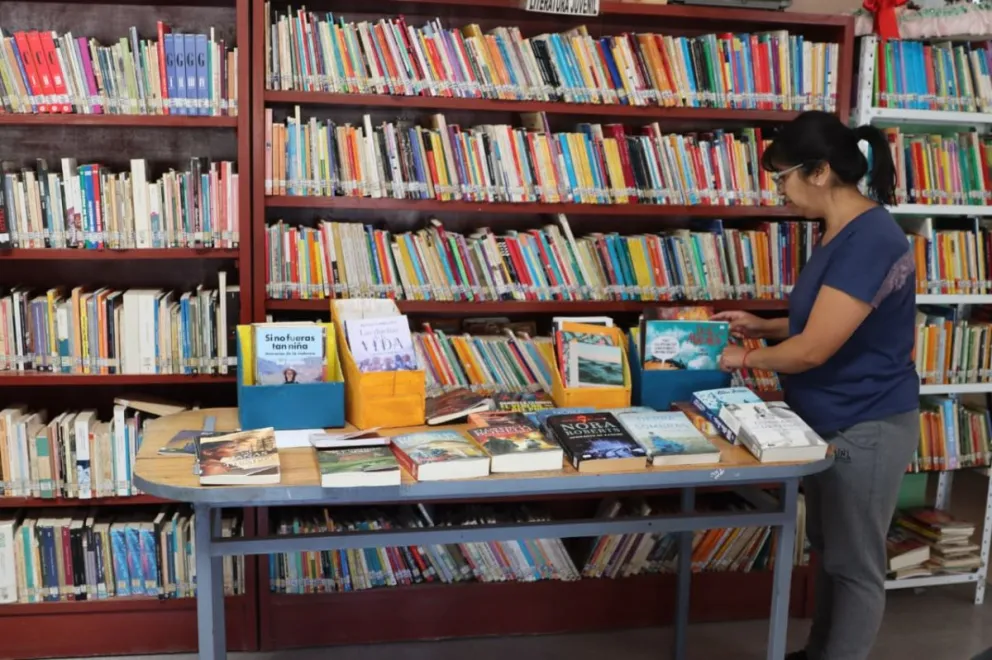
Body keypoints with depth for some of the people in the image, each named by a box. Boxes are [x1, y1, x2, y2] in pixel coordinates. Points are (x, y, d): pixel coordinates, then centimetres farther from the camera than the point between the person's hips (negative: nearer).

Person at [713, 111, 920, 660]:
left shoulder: (868, 241, -25)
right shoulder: (843, 233, 7)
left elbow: (813, 349, -26)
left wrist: (746, 358, -9)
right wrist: (762, 326, 9)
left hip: (866, 429, -10)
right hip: (835, 423, 10)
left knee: (855, 564, 6)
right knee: (829, 550, 22)